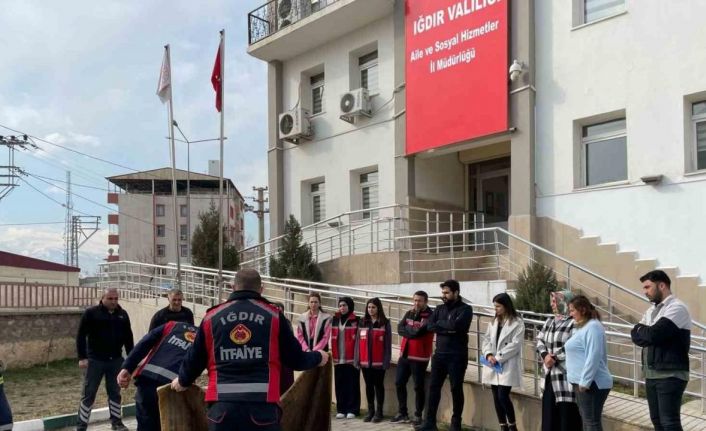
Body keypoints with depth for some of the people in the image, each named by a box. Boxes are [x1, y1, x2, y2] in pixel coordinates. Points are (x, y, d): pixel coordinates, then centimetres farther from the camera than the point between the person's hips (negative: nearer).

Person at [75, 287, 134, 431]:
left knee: (115, 392, 12)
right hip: (95, 360, -4)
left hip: (116, 360, 4)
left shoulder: (123, 314, 7)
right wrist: (82, 357, -12)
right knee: (89, 394, 1)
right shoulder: (91, 313, -7)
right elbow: (81, 336, -7)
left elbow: (128, 338, 13)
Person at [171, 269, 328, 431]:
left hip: (222, 405, 2)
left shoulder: (211, 317, 9)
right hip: (263, 405, -1)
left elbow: (194, 360, 16)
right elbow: (296, 359, 9)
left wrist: (182, 381, 38)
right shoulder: (274, 316, 4)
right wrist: (318, 358, 31)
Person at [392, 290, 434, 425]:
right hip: (404, 354, 7)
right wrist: (412, 332, -14)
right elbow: (400, 328, -1)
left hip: (419, 357, -7)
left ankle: (418, 415, 13)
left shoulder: (430, 316, -12)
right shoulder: (409, 313, 10)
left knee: (418, 387, 1)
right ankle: (402, 412, 23)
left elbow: (418, 331, -21)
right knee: (399, 383, 10)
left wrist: (407, 329, -5)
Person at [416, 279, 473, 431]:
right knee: (434, 387, 5)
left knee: (456, 389, 4)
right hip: (439, 354, 5)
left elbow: (456, 324, -22)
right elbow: (430, 326, -1)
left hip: (457, 356, -5)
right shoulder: (439, 309, 11)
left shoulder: (465, 309, -5)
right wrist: (448, 329, -14)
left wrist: (440, 323, -7)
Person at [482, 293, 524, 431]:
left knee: (503, 396, -11)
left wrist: (498, 358, -15)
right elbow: (486, 339, 10)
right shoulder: (494, 321, 14)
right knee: (496, 397, 7)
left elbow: (515, 344, -13)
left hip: (508, 365, -6)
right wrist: (489, 354, -8)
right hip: (493, 365, 6)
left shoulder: (517, 322, -7)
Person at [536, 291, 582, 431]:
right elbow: (540, 339, 11)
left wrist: (555, 358, -16)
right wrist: (545, 355, -8)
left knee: (567, 413, -2)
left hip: (567, 375, -8)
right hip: (550, 375, 8)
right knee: (549, 413, 13)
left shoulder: (574, 322, -12)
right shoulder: (549, 321, 14)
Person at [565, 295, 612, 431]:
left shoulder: (593, 327, -16)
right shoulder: (584, 327, 15)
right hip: (582, 381, 10)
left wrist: (584, 382, -23)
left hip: (592, 383, -10)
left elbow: (593, 357, -23)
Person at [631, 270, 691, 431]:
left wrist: (641, 329, -2)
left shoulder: (677, 308, -11)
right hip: (651, 374, 8)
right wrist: (647, 332, -12)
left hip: (670, 375, -8)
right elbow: (635, 336, 6)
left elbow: (653, 334, -22)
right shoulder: (651, 310, 15)